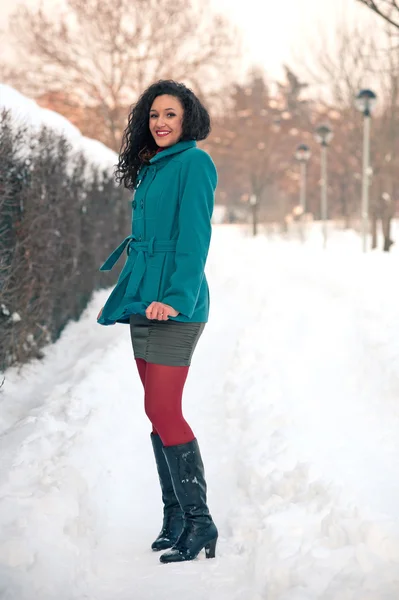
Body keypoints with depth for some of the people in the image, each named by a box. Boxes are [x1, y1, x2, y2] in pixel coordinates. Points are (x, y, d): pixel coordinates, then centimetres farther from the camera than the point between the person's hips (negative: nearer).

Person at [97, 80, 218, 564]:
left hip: (176, 306, -9)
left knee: (164, 412, -12)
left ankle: (199, 522, -5)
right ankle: (175, 519, 16)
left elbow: (194, 238, -15)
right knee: (158, 411, 9)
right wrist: (117, 301, 23)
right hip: (143, 304, 9)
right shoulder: (151, 169, 18)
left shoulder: (193, 163, -6)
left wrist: (176, 296, -25)